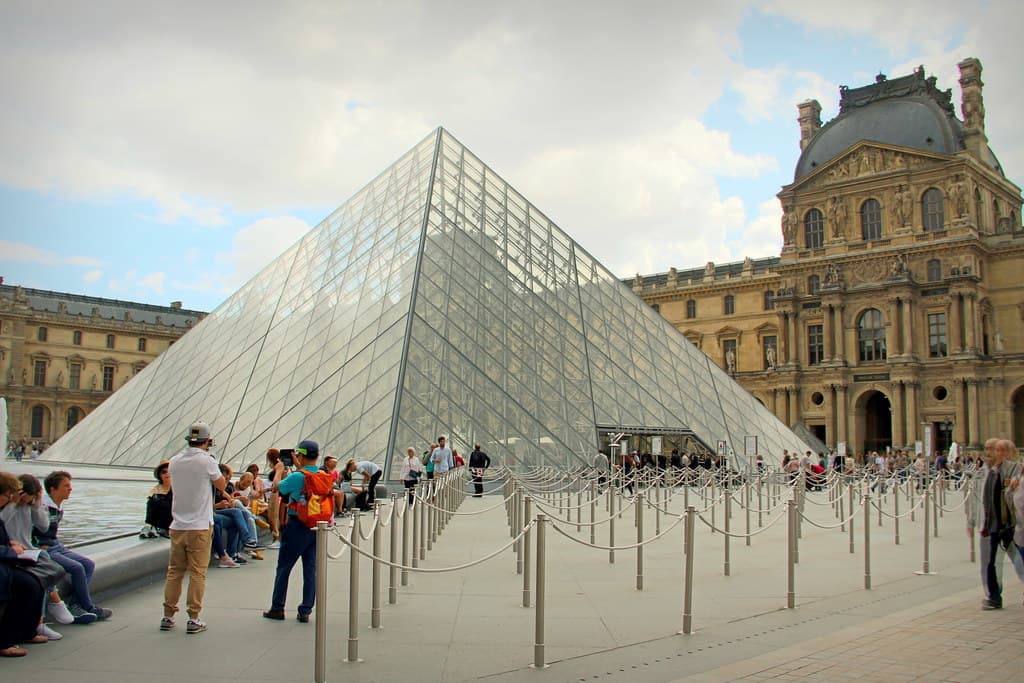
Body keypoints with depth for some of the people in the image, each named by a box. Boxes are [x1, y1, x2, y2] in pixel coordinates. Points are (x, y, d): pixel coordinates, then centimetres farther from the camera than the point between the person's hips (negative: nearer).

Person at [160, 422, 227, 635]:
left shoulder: (174, 461, 4)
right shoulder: (206, 461, -11)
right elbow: (222, 486, 1)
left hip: (177, 526, 5)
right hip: (200, 526, -5)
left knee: (174, 571, 12)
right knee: (197, 573, 1)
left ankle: (168, 616, 17)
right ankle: (193, 619, 4)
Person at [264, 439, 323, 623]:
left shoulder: (296, 477, -18)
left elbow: (276, 487, -4)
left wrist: (279, 470, 12)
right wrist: (299, 468, 24)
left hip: (296, 526, -5)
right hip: (316, 528, 5)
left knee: (283, 567, 10)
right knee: (310, 569, 9)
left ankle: (277, 608, 17)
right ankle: (305, 611, 12)